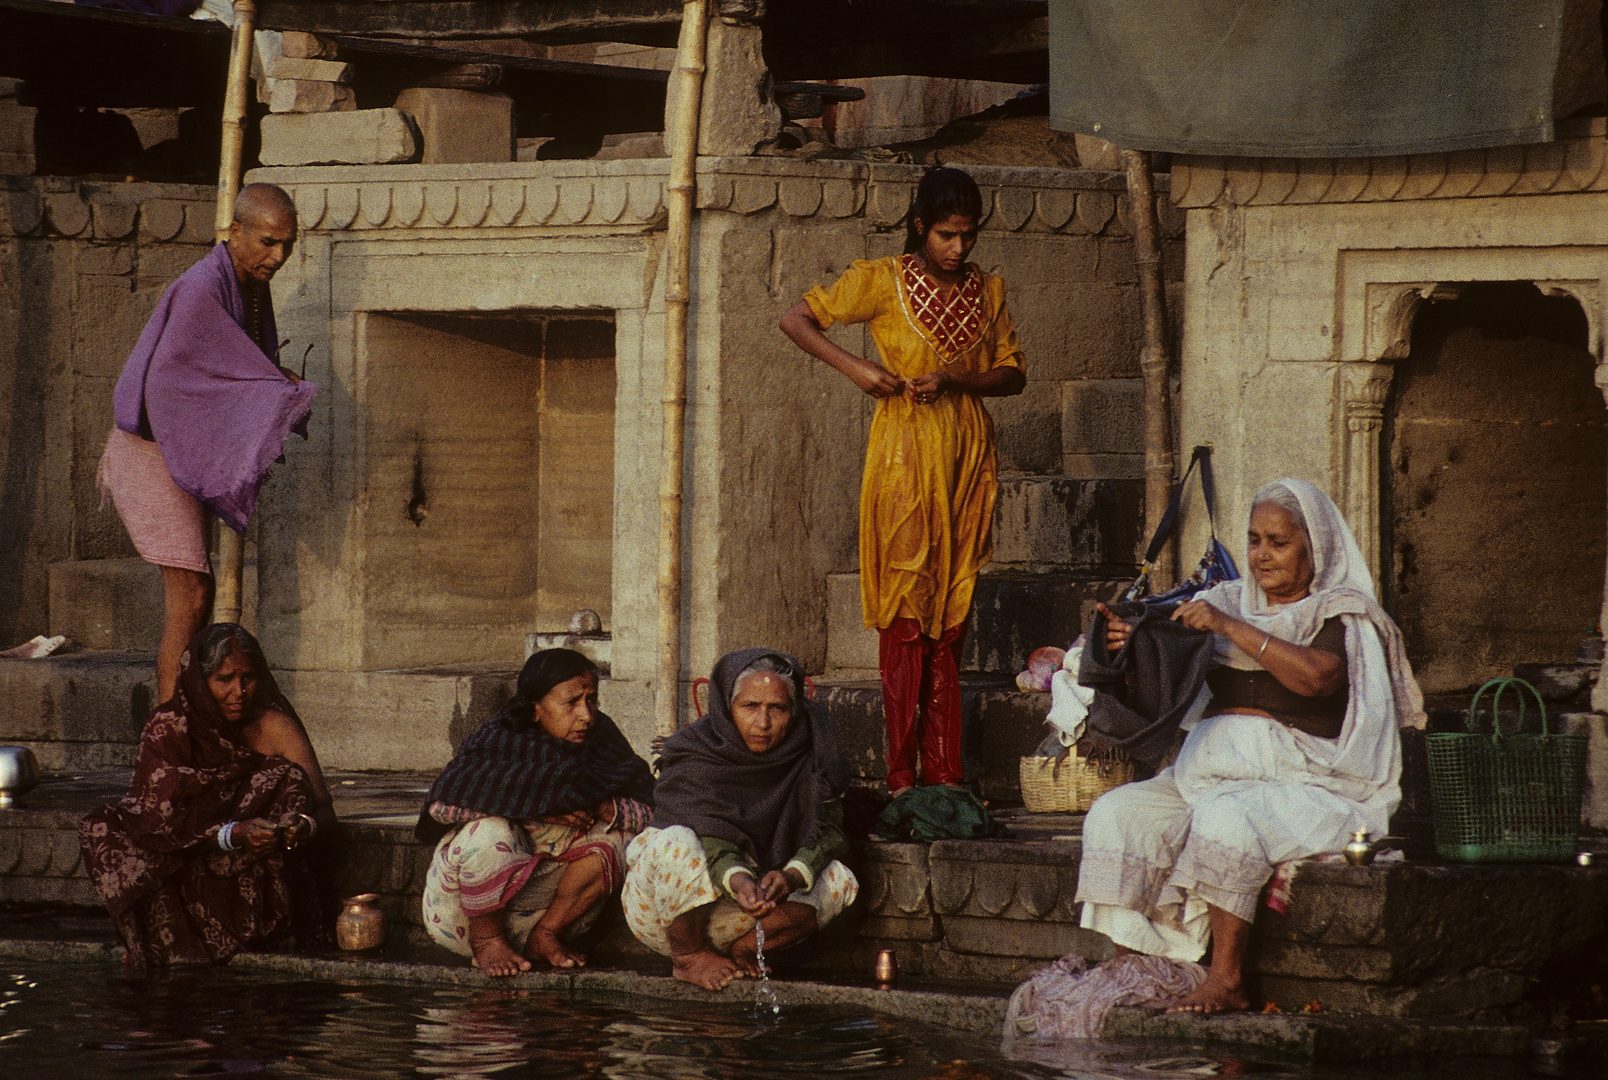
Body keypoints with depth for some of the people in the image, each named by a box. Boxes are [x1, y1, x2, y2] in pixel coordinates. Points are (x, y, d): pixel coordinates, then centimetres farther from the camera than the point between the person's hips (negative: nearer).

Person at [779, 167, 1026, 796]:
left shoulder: (988, 291, 11)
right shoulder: (883, 283, -1)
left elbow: (1013, 374, 9)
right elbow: (796, 320, 2)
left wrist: (954, 380, -8)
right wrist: (854, 368, -10)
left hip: (968, 457, 4)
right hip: (905, 453, -4)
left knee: (951, 615, 3)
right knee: (906, 611, -8)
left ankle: (945, 774, 3)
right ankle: (901, 776, -8)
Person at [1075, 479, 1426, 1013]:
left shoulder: (1343, 617, 1)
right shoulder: (1230, 602, 18)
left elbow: (1316, 675, -21)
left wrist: (1231, 628, -24)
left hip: (1302, 783, -6)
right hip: (1206, 776, 6)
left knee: (1225, 817, -35)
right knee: (1116, 814, -14)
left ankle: (1226, 978, -31)